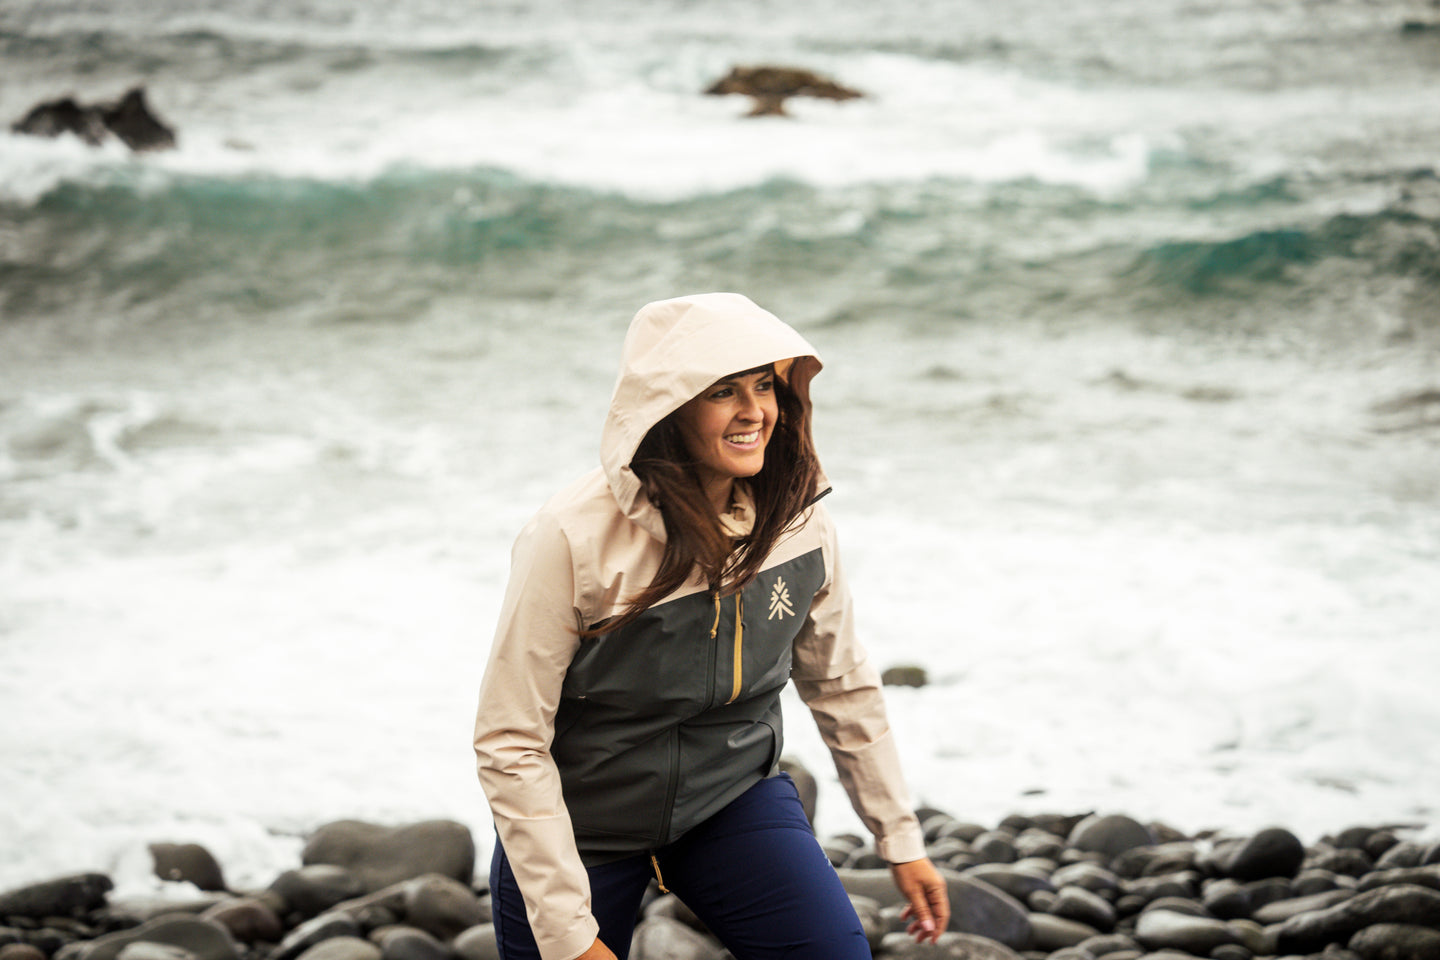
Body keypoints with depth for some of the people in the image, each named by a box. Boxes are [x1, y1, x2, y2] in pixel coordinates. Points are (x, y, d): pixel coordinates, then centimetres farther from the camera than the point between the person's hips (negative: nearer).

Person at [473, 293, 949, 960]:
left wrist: (901, 840, 11)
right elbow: (512, 747, -21)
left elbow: (842, 686, 6)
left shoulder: (797, 520, -11)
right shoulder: (572, 541, -25)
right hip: (580, 824, -3)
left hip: (734, 797, 3)